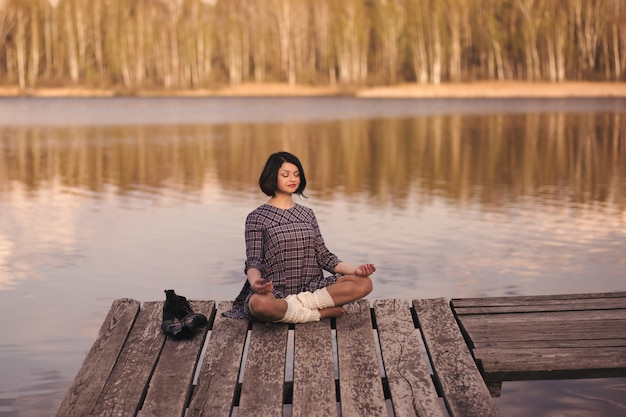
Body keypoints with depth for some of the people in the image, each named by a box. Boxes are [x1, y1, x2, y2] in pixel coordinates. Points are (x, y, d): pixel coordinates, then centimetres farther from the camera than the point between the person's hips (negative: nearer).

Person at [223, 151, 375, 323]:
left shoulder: (307, 214, 17)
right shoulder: (257, 217, 2)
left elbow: (323, 256, 13)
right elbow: (253, 262, -6)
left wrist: (355, 270, -5)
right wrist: (255, 283, -30)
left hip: (312, 288, 5)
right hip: (276, 291, -5)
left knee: (364, 283, -18)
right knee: (258, 303, -41)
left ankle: (296, 304, -21)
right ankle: (322, 313, -22)